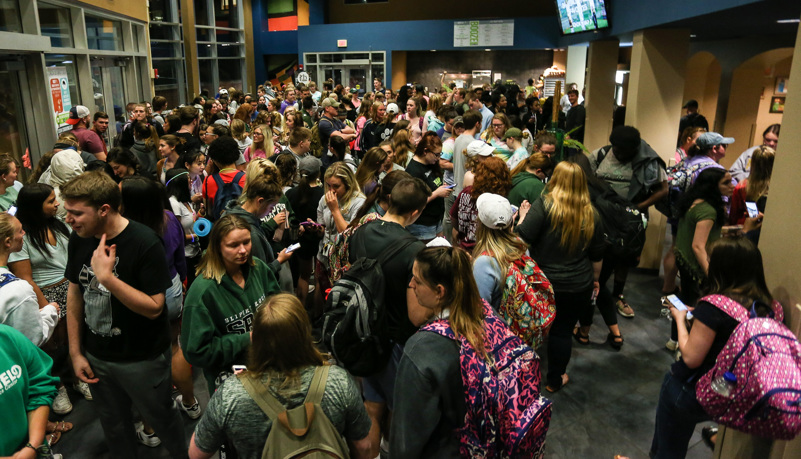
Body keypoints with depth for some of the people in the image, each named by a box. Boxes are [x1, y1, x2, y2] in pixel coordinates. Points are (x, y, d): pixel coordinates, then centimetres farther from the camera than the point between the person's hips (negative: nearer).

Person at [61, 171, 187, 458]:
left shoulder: (144, 243, -23)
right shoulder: (79, 239, -5)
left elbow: (153, 308, -24)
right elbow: (74, 293, 5)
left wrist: (107, 277, -32)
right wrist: (75, 351, 6)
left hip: (142, 360, -5)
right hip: (95, 357, 5)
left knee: (161, 419, 14)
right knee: (113, 425, 21)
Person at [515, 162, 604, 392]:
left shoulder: (544, 205, -15)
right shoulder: (591, 215, 1)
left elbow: (522, 239, -20)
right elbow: (597, 257, 10)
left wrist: (523, 217, -2)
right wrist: (594, 279, 26)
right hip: (578, 286, 2)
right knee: (563, 331, 15)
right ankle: (555, 380, 29)